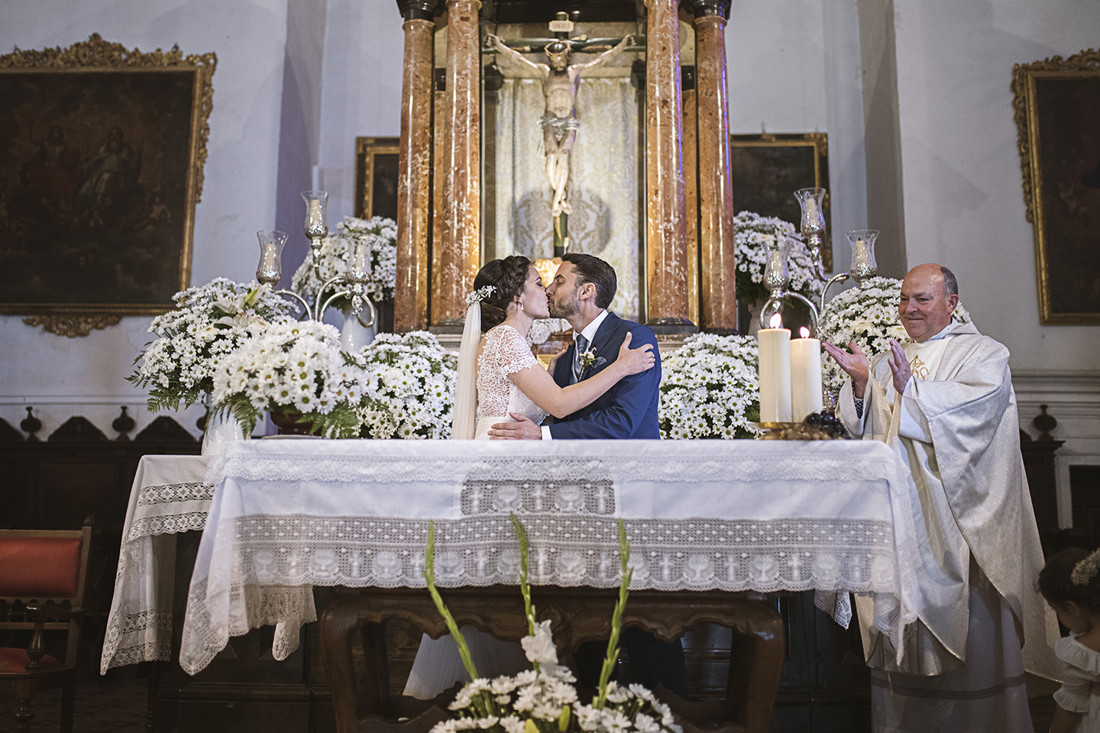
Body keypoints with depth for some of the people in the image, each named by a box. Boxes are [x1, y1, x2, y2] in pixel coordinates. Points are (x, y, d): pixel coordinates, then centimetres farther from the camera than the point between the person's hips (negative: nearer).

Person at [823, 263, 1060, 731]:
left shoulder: (983, 354, 2)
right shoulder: (889, 362, 17)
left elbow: (975, 410, -16)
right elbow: (864, 427, 8)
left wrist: (913, 390, -22)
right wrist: (860, 382, -8)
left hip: (954, 515, -4)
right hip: (897, 511, 4)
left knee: (965, 624, -1)